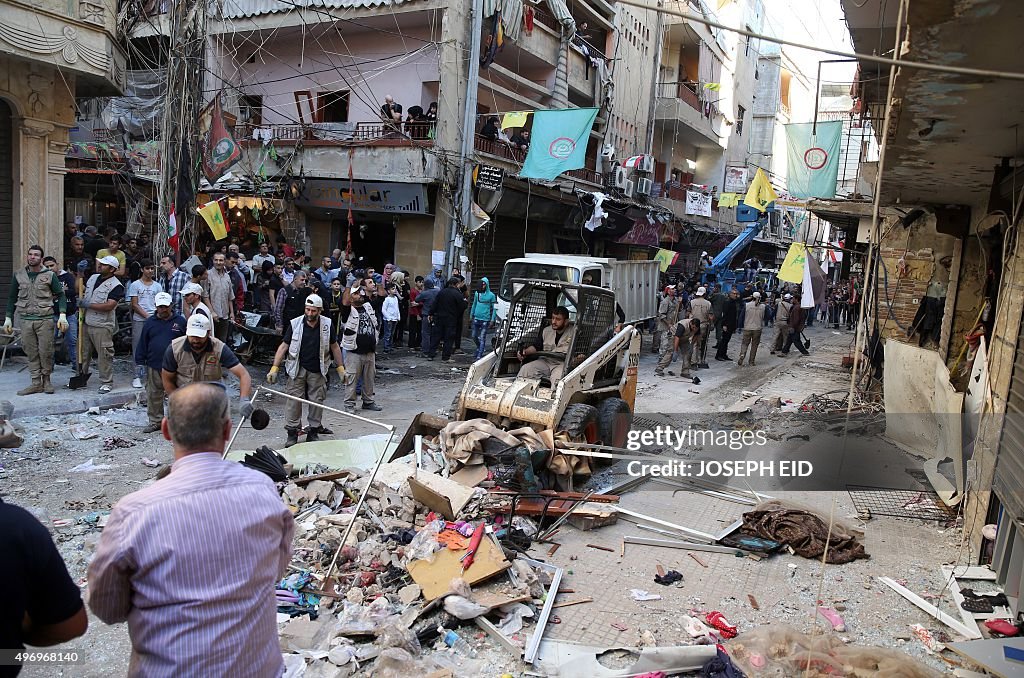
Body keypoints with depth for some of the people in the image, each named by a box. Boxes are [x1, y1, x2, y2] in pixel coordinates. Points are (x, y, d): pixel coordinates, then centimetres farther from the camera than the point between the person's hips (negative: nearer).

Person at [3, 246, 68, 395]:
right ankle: (36, 382, 9)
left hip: (45, 319, -3)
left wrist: (62, 315, -9)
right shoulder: (18, 275, 10)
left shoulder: (50, 275, 2)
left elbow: (61, 295, 2)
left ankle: (46, 380, 13)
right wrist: (8, 318, 12)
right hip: (26, 320, 3)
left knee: (46, 351, -2)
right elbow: (12, 298, 16)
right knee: (31, 352, 4)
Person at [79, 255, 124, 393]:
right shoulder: (93, 278, 12)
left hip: (102, 326, -7)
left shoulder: (116, 286, -11)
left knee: (105, 355, -5)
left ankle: (107, 383, 3)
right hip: (86, 323, 7)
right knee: (83, 352, 15)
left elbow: (109, 305, -21)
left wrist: (88, 305, -18)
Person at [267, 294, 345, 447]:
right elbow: (284, 346, -3)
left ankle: (313, 432, 19)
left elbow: (334, 346, 9)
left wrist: (340, 368, 9)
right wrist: (274, 368, -10)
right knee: (294, 400, -2)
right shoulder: (295, 324, -5)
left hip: (318, 370, 1)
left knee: (317, 401, 5)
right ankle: (292, 433, 9)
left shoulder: (327, 324, -2)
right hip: (297, 369, -1)